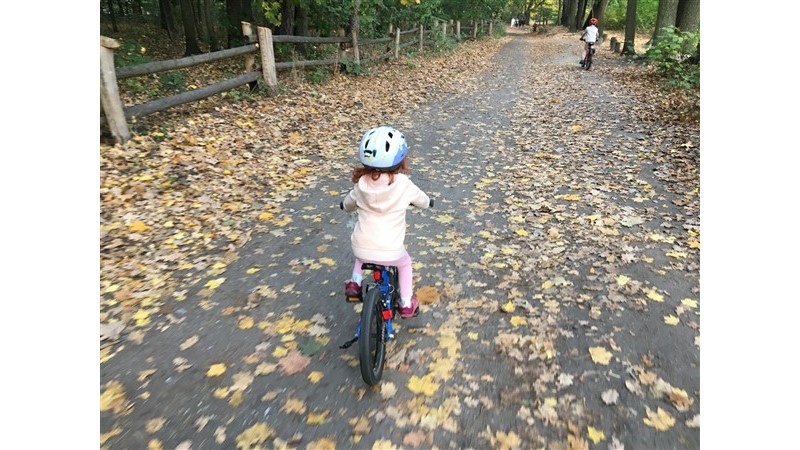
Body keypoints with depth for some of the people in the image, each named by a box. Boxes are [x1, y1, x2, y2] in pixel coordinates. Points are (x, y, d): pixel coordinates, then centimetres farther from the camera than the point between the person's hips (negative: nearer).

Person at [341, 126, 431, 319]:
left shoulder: (362, 184, -3)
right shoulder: (404, 185, -10)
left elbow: (347, 205, 17)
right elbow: (424, 202, 9)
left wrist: (346, 205, 41)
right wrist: (428, 201, 33)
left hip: (361, 249, 2)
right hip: (390, 252, -2)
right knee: (405, 263, 30)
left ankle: (354, 284, 29)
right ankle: (407, 304, 33)